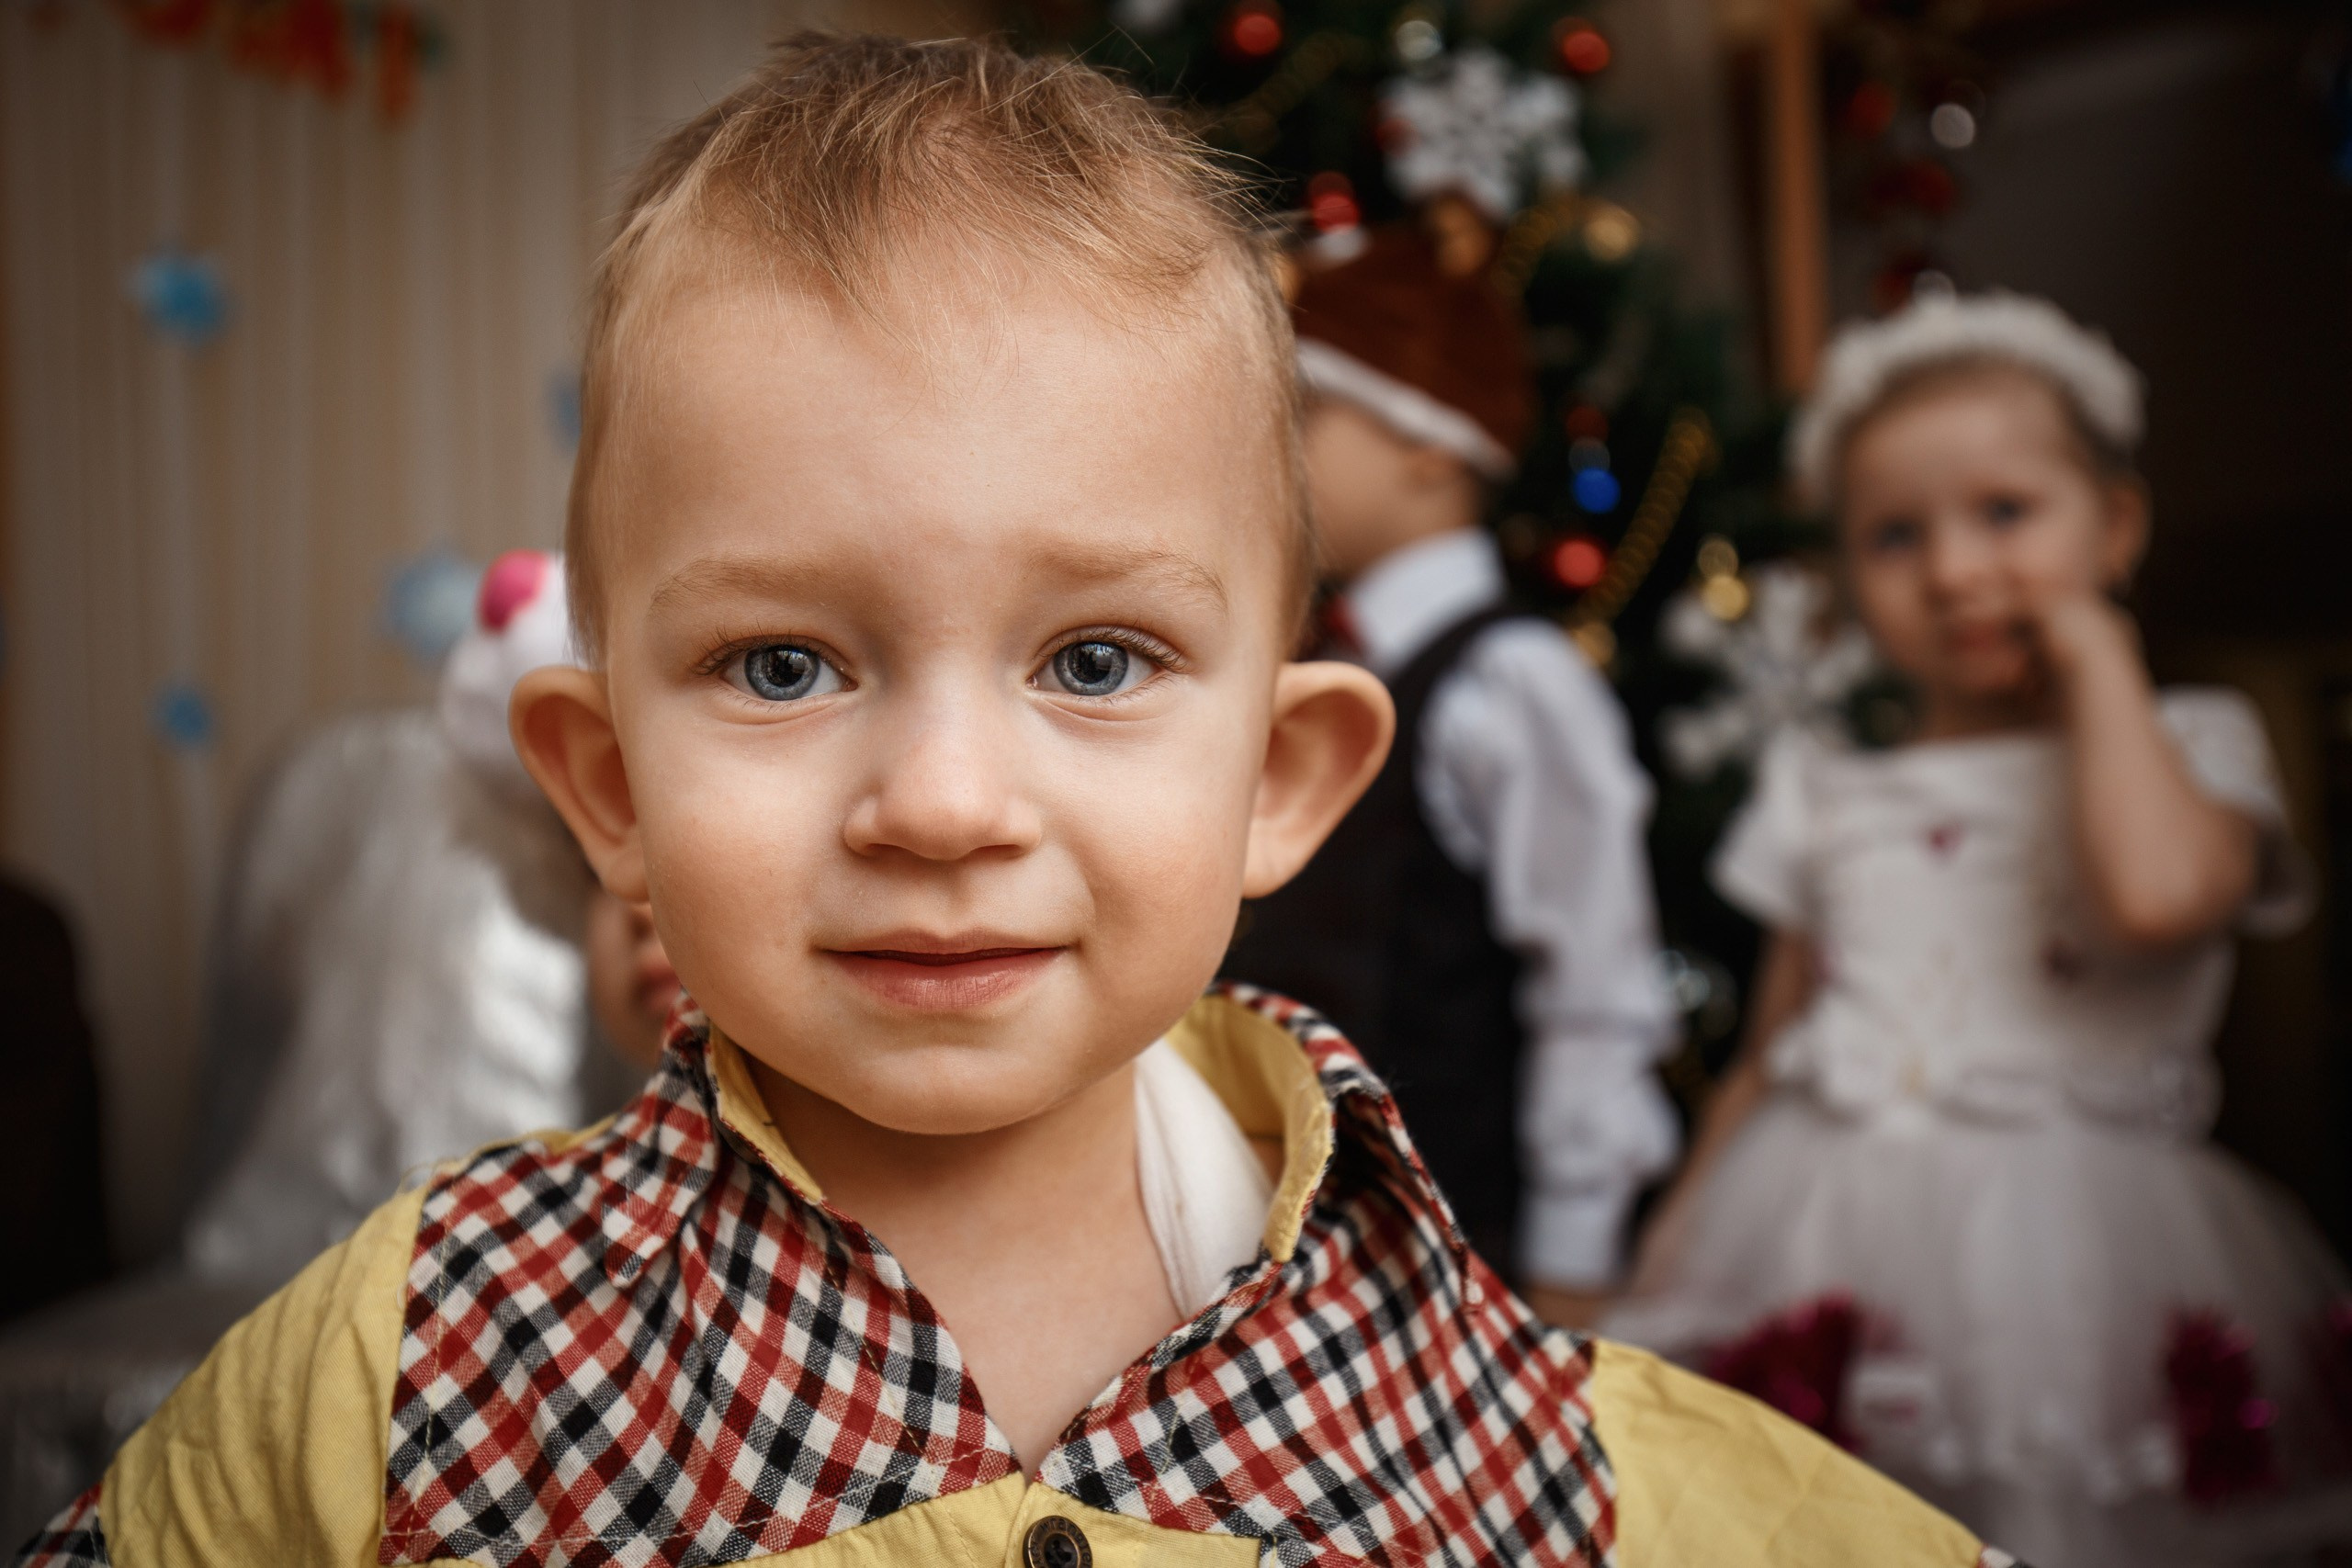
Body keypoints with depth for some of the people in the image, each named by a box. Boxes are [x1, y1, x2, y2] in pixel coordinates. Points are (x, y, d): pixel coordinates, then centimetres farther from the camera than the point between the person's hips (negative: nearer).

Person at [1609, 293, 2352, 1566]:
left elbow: (2156, 892, -20)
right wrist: (1669, 1256, 9)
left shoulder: (2185, 749, 5)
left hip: (2068, 1263, -3)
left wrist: (2101, 665, -6)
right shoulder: (1830, 800, 14)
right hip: (1823, 1267, 3)